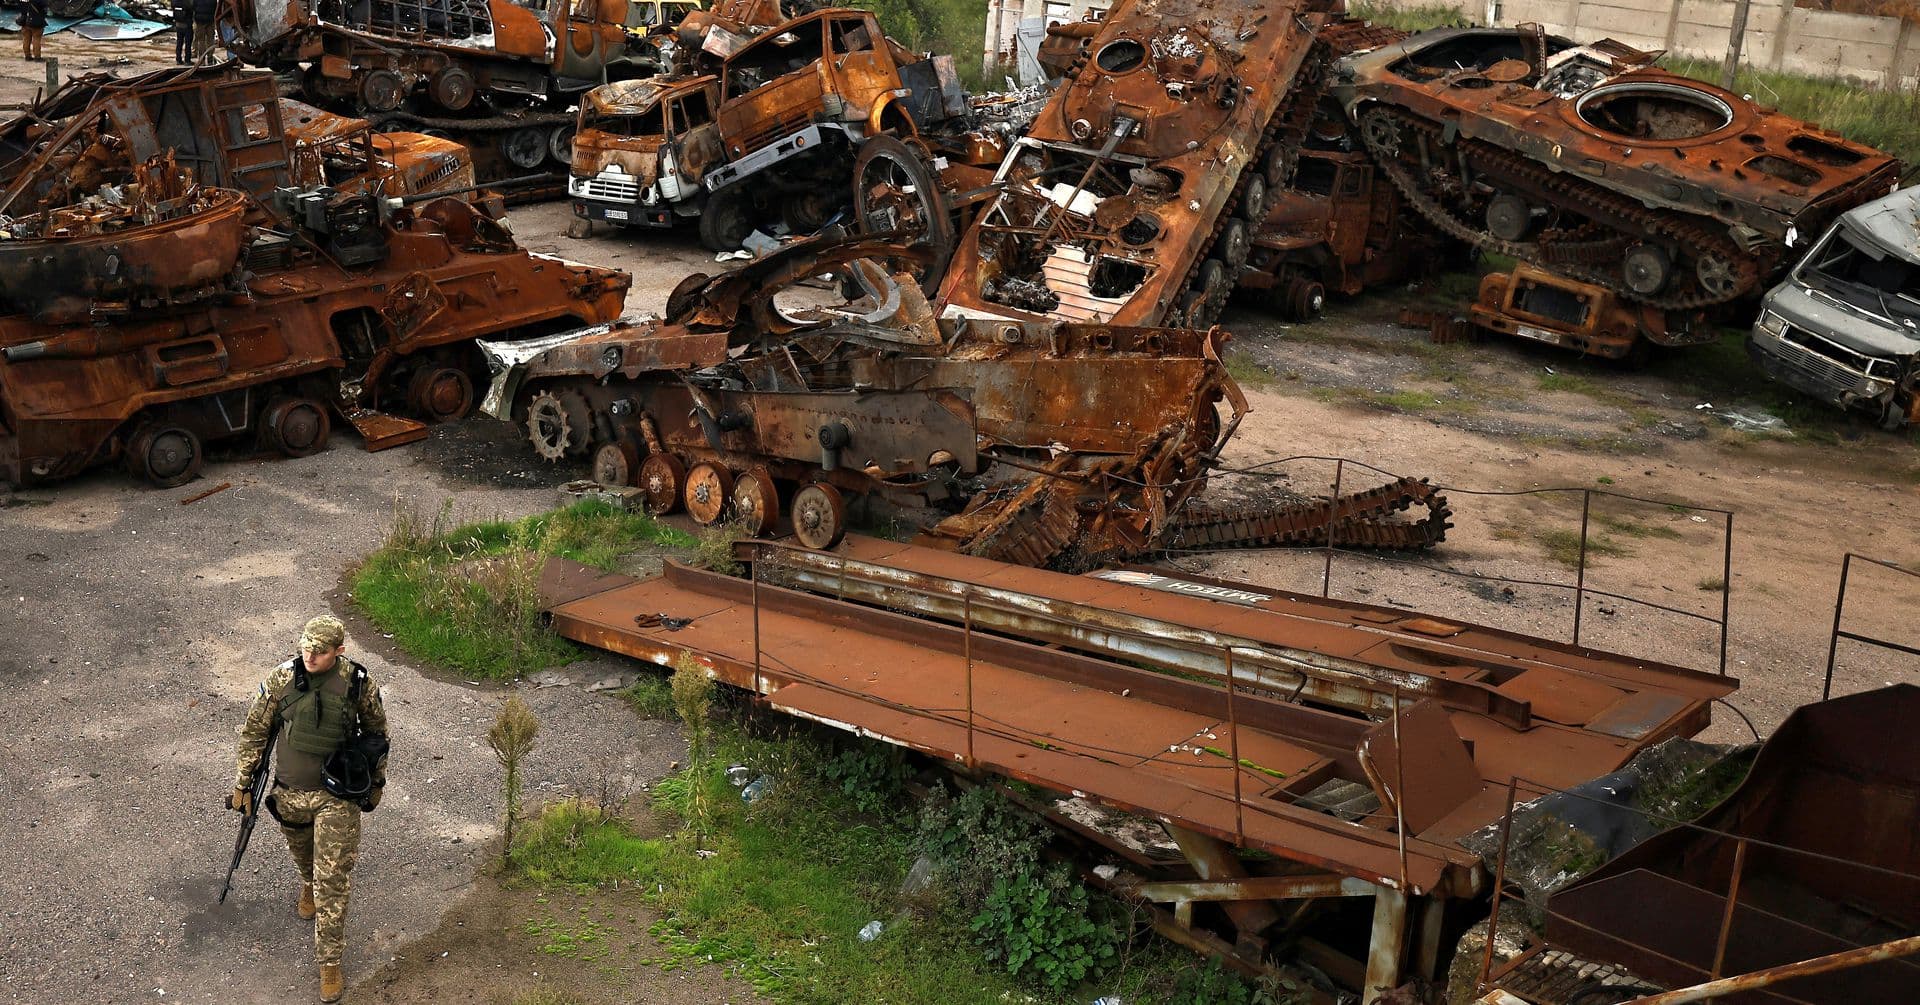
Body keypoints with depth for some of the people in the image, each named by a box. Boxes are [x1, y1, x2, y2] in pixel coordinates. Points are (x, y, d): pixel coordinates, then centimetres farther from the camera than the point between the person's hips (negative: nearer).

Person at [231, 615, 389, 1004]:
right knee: (302, 854, 27)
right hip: (289, 793, 2)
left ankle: (330, 962, 7)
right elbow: (254, 731, 0)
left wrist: (377, 781, 11)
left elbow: (376, 732, 3)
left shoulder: (357, 683, -14)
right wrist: (242, 783, 3)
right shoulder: (281, 679, -12)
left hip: (337, 797, -2)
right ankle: (308, 884, 63)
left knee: (332, 881, -3)